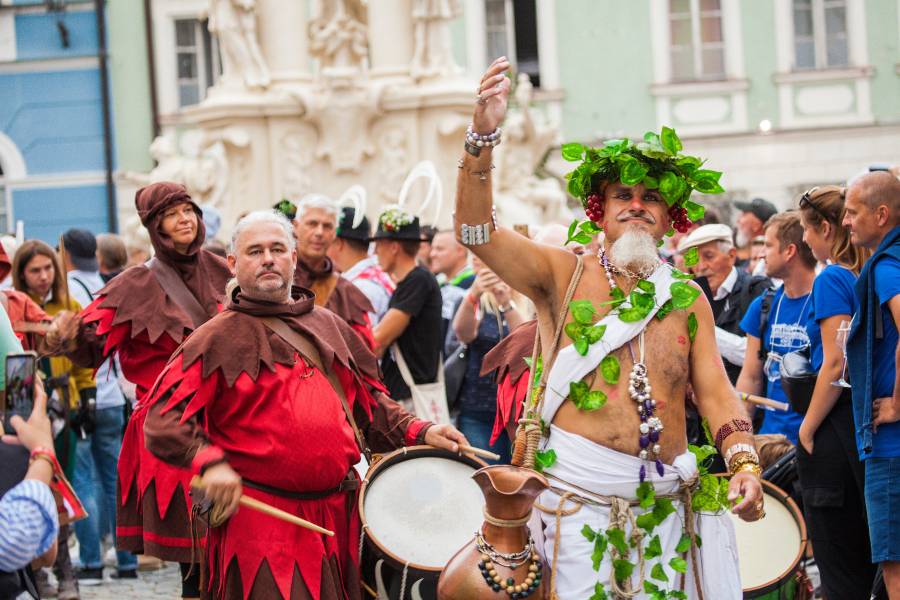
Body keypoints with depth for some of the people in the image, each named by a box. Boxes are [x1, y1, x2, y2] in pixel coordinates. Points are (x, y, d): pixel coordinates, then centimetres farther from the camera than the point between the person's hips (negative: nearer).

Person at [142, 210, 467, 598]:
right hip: (260, 519, -5)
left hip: (337, 515, 6)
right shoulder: (220, 338, -2)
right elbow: (163, 420, -9)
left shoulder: (328, 326, 16)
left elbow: (369, 402, 24)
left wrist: (419, 432, 8)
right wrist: (208, 463, -25)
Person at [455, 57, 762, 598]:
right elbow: (476, 232, -8)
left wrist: (745, 463, -12)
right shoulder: (564, 275, 4)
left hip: (663, 500, 3)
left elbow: (716, 391, 6)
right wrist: (483, 136, -21)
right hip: (578, 493, -3)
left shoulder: (688, 300, 12)